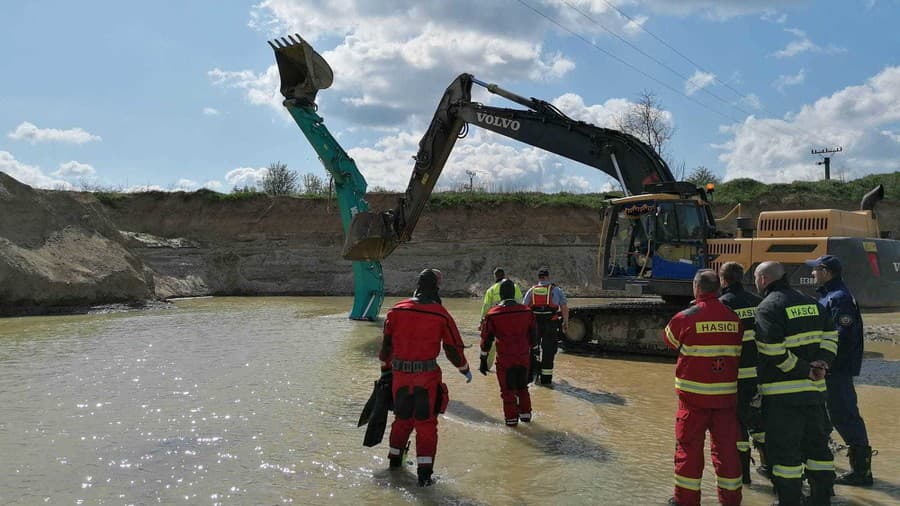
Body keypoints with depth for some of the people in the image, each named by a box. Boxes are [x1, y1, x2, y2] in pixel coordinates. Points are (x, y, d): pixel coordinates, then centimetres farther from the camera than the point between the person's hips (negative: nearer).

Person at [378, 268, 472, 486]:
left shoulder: (397, 310, 0)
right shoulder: (441, 315, -8)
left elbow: (387, 343, 6)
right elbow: (454, 348, -2)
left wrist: (385, 368, 22)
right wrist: (465, 369, 15)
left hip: (400, 374, 3)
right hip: (427, 376, -3)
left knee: (402, 418, 22)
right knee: (426, 423, 6)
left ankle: (395, 460, 36)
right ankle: (424, 472, 3)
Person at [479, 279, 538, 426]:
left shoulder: (492, 315, -9)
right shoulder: (527, 311, -1)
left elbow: (486, 339, -4)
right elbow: (533, 336, 8)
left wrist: (483, 360, 4)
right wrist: (534, 353, 20)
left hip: (504, 360, -3)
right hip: (524, 358, 3)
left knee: (508, 390, 10)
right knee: (522, 387, 21)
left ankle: (511, 418, 15)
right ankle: (525, 414, 28)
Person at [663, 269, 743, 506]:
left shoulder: (686, 317, -10)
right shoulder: (734, 318, 0)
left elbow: (669, 339, 8)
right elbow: (740, 352, 11)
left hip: (694, 394, -3)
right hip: (727, 394, 3)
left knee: (689, 446, 7)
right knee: (726, 447, 12)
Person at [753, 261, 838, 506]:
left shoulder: (768, 307, -12)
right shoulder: (811, 303, 12)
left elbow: (773, 350, -21)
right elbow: (830, 336, 11)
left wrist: (804, 370, -13)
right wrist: (822, 362, -1)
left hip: (782, 395, -7)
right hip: (814, 390, 7)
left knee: (784, 451, 2)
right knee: (817, 446, 18)